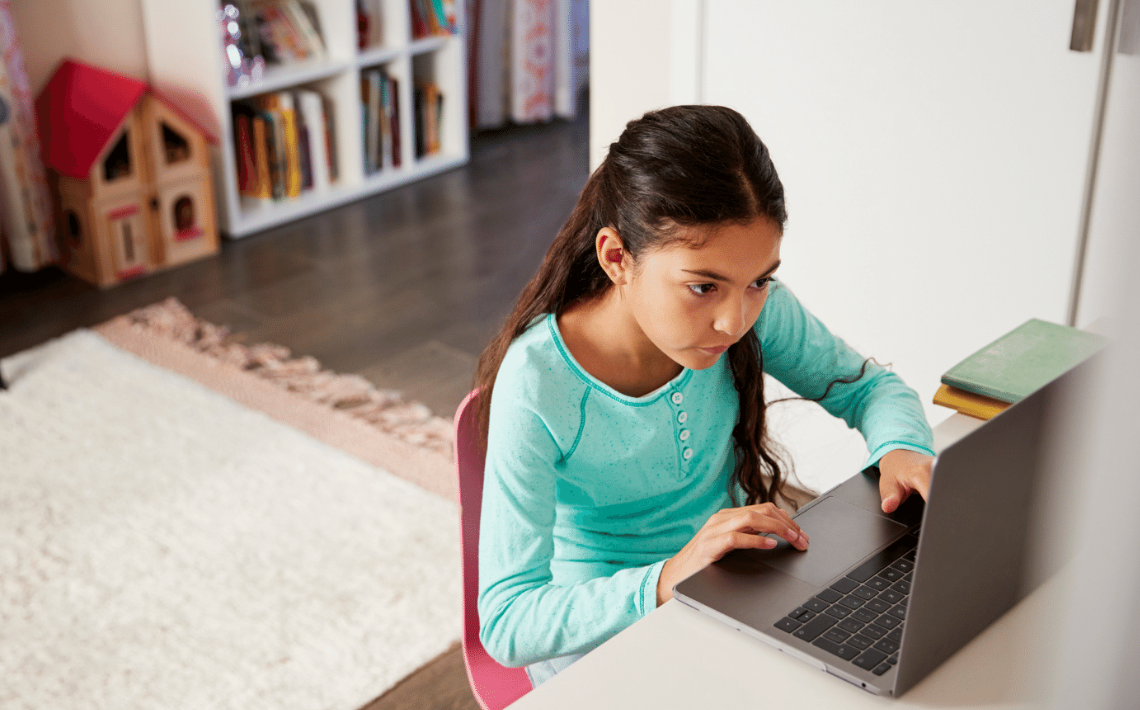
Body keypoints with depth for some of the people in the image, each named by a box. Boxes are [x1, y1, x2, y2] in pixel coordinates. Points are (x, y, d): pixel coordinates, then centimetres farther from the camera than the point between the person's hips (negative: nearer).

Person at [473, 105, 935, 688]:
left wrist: (902, 449, -22)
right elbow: (506, 623, -28)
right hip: (593, 625, -2)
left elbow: (869, 388, 2)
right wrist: (666, 581, -43)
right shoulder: (537, 387, -28)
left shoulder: (757, 309, -16)